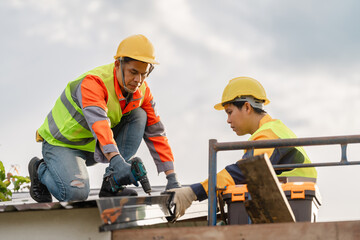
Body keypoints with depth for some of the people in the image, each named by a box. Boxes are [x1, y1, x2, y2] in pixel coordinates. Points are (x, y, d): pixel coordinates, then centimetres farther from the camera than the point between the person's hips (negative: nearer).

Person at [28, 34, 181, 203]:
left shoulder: (141, 91, -7)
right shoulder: (93, 82, -30)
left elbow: (155, 133, -4)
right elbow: (98, 122, -47)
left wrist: (171, 177, -14)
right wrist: (117, 161, -63)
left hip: (92, 146, 7)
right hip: (62, 144, -7)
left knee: (139, 115, -11)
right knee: (76, 193, -31)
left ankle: (111, 184, -12)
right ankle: (41, 169, 3)